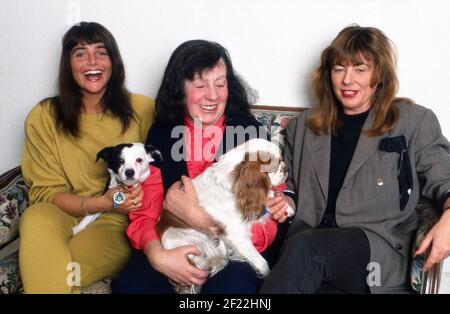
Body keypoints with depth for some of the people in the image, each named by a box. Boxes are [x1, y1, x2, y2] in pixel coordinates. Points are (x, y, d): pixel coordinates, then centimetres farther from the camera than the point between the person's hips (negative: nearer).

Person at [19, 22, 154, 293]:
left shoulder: (143, 109, 1)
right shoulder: (44, 117, 1)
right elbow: (45, 192, -1)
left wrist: (140, 194, -15)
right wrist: (101, 202, -18)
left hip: (119, 223, -2)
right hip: (65, 217, 2)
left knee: (49, 267, -30)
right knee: (36, 218, -32)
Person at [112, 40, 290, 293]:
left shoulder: (250, 132, -6)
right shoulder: (160, 135, 2)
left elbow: (266, 229, -11)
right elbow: (144, 216, 0)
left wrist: (195, 215, -22)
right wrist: (158, 256, -21)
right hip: (176, 249, 2)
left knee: (233, 284, -34)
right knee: (131, 282, -26)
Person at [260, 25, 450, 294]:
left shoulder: (414, 121, 10)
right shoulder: (303, 125, 20)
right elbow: (291, 187, 27)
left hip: (380, 247, -2)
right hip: (309, 244, 2)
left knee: (305, 249, -33)